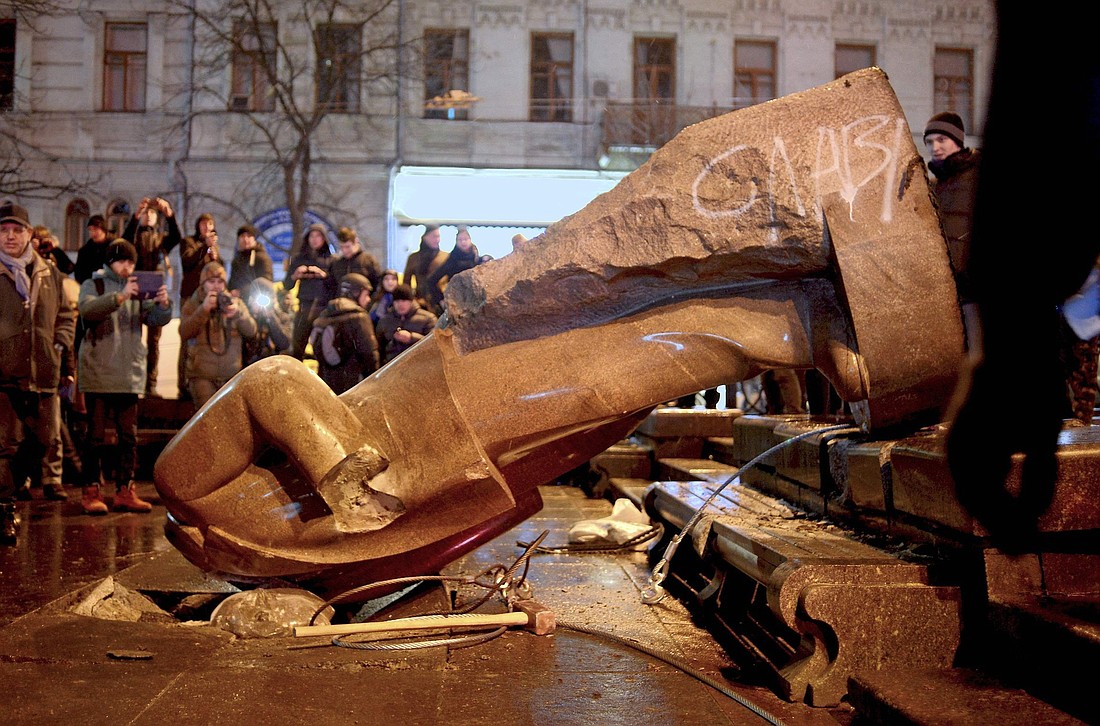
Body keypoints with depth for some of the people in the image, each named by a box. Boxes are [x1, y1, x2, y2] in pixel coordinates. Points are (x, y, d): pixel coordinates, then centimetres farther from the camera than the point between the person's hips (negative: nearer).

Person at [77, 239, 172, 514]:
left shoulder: (137, 289, 12)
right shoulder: (92, 285, 1)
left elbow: (157, 319, 3)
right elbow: (88, 309, -20)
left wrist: (163, 303, -19)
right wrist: (121, 296, -32)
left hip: (130, 376, 4)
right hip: (98, 375, -4)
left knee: (129, 436, 6)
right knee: (96, 435, 0)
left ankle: (125, 491, 13)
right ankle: (91, 491, 6)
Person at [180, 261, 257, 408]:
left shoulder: (234, 302, 10)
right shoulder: (192, 304, 6)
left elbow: (251, 330, -3)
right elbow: (184, 333, -10)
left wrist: (238, 313, -22)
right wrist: (204, 309, -20)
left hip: (232, 374, 2)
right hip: (202, 375, -1)